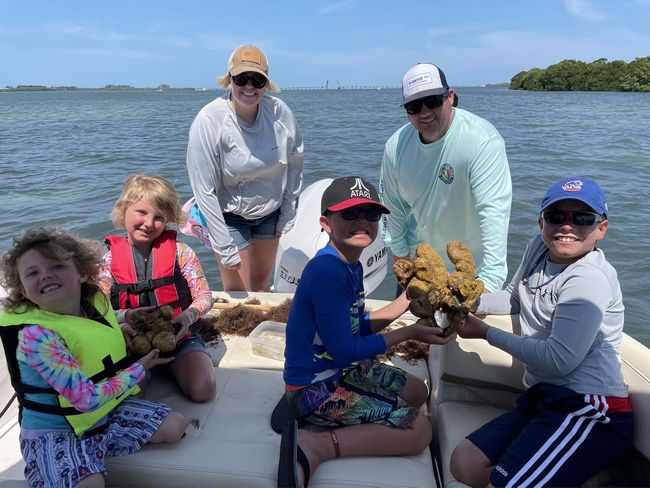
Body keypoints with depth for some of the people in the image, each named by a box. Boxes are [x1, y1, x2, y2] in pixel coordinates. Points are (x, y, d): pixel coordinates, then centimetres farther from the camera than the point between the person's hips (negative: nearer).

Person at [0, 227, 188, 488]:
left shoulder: (95, 300, -9)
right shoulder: (35, 336, -29)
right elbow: (86, 399, -29)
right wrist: (139, 369, -19)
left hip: (108, 407, 7)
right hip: (55, 430, -6)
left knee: (175, 427, 1)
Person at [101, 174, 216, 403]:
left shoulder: (180, 252, -8)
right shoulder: (109, 260, -5)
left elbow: (204, 296, -7)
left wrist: (189, 315, -29)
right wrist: (125, 316, -26)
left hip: (180, 336, 0)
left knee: (202, 390, -16)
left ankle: (173, 365, 14)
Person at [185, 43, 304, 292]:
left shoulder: (280, 112, -15)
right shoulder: (209, 121, -24)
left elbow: (295, 164, 1)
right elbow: (205, 191, -21)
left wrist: (288, 214, 2)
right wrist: (225, 247, -20)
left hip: (271, 212, 4)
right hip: (229, 216, -3)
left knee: (262, 282, 20)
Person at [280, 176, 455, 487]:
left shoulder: (351, 265, 3)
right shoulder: (328, 270, -27)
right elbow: (343, 350, -24)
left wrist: (407, 301, 2)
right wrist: (409, 333, -16)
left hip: (343, 369, 9)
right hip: (315, 387, -9)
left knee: (417, 392, 25)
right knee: (420, 430, -9)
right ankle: (314, 447, -12)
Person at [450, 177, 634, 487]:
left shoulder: (589, 279, -17)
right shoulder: (538, 248, 8)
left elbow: (559, 360, -20)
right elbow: (514, 298, 24)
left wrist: (486, 333, -10)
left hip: (588, 411, -8)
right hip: (544, 398, 9)